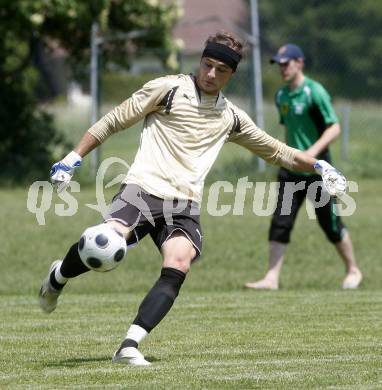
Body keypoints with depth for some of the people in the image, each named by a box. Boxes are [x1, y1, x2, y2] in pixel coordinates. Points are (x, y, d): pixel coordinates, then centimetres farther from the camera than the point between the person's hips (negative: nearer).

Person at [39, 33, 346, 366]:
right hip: (142, 188, -4)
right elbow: (114, 121, 6)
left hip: (185, 205, 4)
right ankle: (58, 277, 8)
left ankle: (130, 346, -26)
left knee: (178, 267, -25)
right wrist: (73, 158, 1)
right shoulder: (167, 89, 4)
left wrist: (317, 166, 20)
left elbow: (276, 151, 31)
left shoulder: (231, 117, 18)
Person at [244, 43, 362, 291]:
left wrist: (313, 151, -27)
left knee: (331, 224, 3)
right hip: (291, 171, 6)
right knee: (280, 223, -3)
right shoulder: (282, 96, 10)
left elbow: (334, 128, -16)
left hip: (317, 170, -6)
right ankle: (272, 278, -4)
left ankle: (353, 271, 20)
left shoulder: (314, 92, -13)